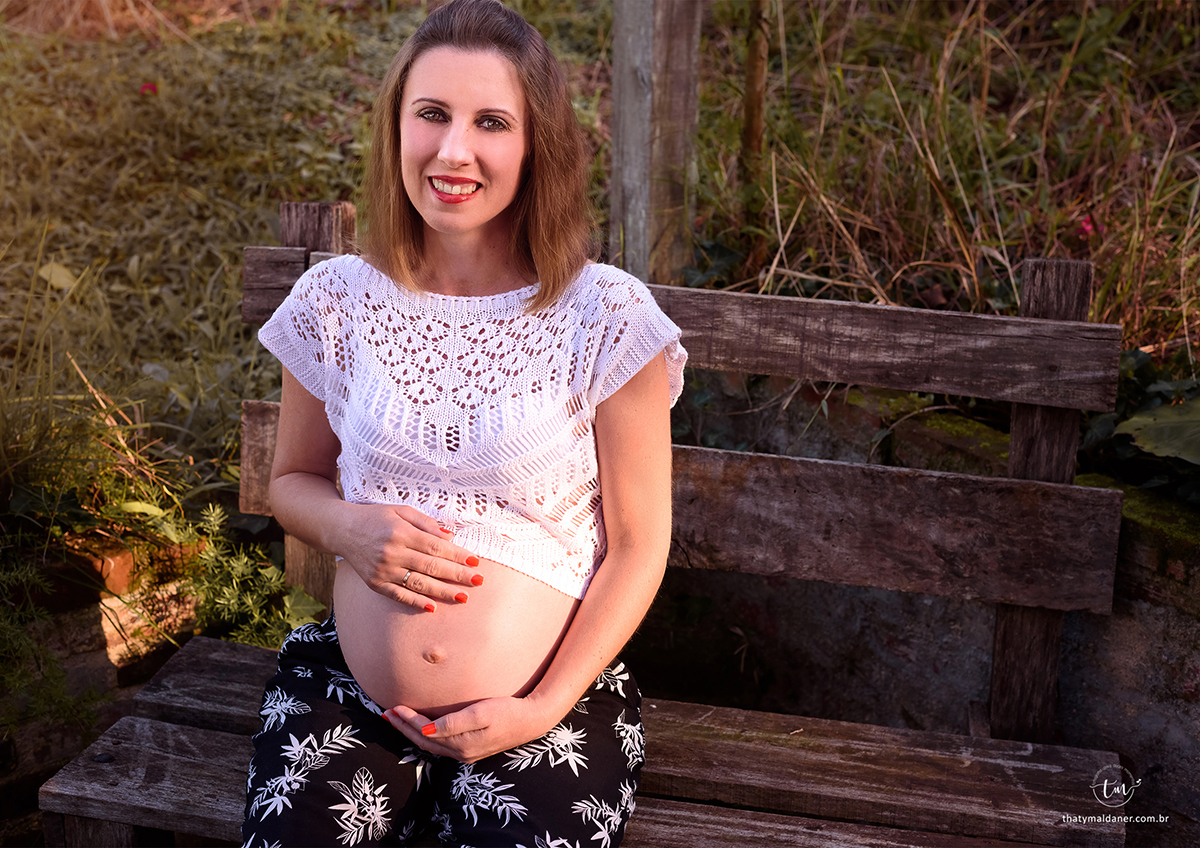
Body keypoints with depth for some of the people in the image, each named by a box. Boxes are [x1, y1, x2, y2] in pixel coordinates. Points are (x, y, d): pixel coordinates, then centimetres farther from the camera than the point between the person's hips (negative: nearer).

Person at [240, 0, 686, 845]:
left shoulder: (608, 318, -10)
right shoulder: (337, 302, -1)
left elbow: (639, 544, -4)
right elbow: (293, 479, 13)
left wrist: (544, 710, -12)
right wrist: (345, 527, -10)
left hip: (551, 709, -2)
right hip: (346, 695, 2)